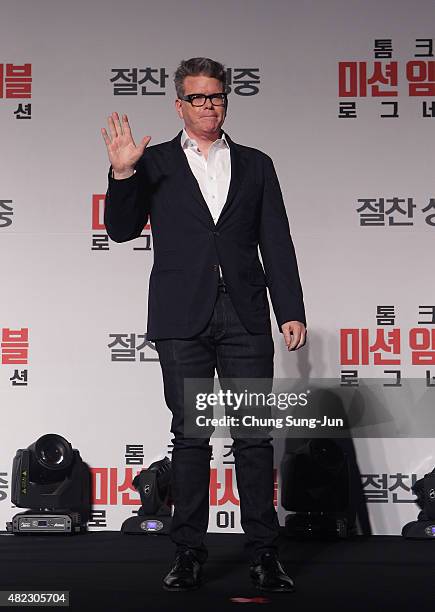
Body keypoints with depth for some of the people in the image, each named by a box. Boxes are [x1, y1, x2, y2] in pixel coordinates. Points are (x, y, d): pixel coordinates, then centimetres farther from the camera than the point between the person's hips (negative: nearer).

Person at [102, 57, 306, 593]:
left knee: (254, 436, 0)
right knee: (190, 437, 3)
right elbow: (121, 229, 4)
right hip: (182, 319, -1)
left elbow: (276, 243, 10)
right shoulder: (154, 163, 10)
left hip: (245, 318, 1)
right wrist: (123, 173, -10)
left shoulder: (255, 165, 13)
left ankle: (263, 553, 6)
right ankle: (189, 553, 10)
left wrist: (291, 312, 3)